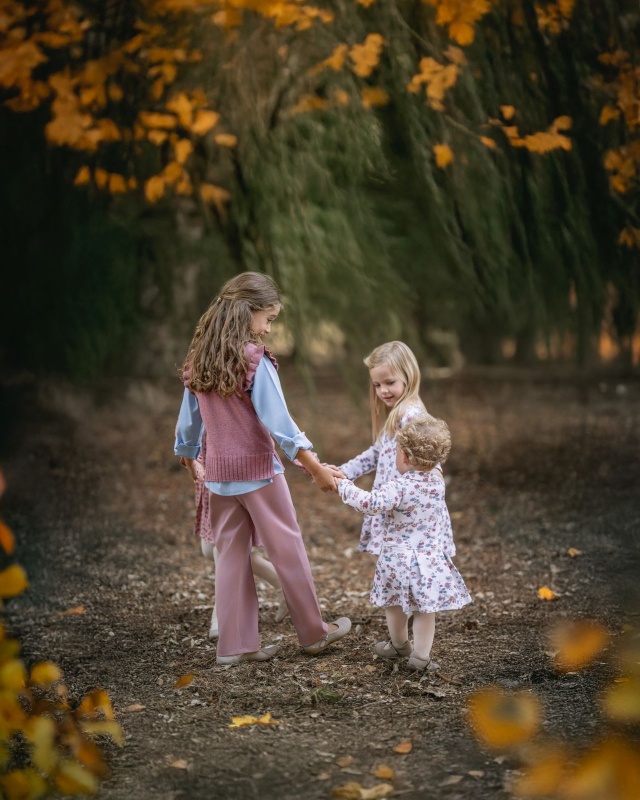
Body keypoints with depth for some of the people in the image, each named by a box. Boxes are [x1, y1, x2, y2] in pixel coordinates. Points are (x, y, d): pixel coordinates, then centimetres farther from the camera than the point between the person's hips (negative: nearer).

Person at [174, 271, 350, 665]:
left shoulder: (199, 361, 2)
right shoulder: (255, 360, -17)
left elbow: (189, 419, 11)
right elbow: (279, 423, -18)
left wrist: (188, 458, 28)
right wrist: (318, 470, -12)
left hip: (219, 472, 6)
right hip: (258, 469, -6)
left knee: (231, 556, 11)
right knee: (287, 550, 8)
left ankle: (236, 644, 14)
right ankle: (314, 632, 20)